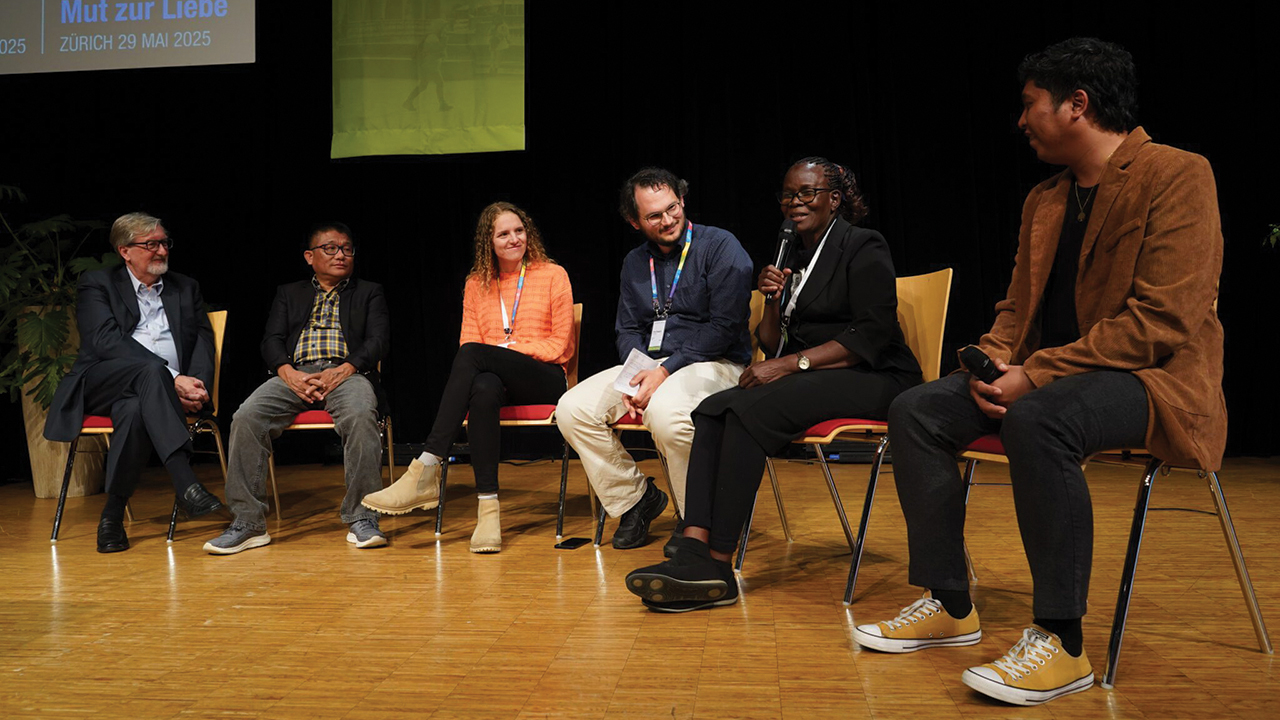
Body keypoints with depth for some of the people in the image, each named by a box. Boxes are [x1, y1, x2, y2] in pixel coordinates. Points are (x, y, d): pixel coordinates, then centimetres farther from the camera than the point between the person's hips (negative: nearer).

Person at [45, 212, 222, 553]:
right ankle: (186, 485, -48)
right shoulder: (97, 284, 10)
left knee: (135, 410, -36)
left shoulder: (186, 288, 22)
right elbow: (106, 340, -7)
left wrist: (195, 384, -14)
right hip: (100, 384, -2)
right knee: (151, 369, -37)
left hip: (154, 391, 2)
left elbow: (203, 339, 9)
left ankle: (113, 515, -24)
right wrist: (172, 378, -20)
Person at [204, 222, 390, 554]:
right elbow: (271, 341, 13)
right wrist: (289, 374, -10)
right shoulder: (288, 293, 26)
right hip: (296, 374, 2)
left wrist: (343, 370, -13)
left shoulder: (369, 293, 22)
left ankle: (362, 520, -29)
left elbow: (378, 340, 6)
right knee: (246, 417, -26)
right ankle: (248, 523, -18)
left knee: (361, 415, -37)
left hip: (346, 373, -2)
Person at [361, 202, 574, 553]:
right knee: (483, 389, -39)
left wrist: (508, 348, -9)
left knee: (473, 354, -34)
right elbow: (468, 339, 11)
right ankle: (488, 507, -41)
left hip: (544, 379, -2)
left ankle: (425, 471, -39)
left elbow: (561, 346, 2)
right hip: (497, 380, 3)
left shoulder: (552, 275, 7)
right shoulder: (477, 284, 18)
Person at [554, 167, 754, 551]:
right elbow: (627, 329, 16)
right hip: (648, 363, 7)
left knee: (665, 410, -38)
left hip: (714, 364, -6)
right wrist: (635, 373, -7)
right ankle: (635, 497, 6)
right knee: (572, 409, -12)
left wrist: (665, 371, -19)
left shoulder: (721, 247, -5)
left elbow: (725, 326, -13)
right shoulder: (635, 262, 16)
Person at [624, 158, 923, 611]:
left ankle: (718, 565, -30)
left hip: (870, 380, -7)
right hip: (811, 380, 7)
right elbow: (772, 345, 17)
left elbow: (874, 336, -15)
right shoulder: (793, 258, 20)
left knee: (751, 411, -30)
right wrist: (773, 301, -2)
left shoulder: (864, 249, -2)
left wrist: (791, 364, -19)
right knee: (713, 410, -18)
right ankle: (694, 552, -33)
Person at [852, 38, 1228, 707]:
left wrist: (1034, 376, -24)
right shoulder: (1043, 199, 15)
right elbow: (1018, 305, 18)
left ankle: (1061, 643, -26)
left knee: (1036, 419, -38)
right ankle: (949, 607, 0)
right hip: (1043, 374, 8)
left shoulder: (1177, 176, -11)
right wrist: (997, 360, -5)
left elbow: (1162, 320, -20)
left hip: (1154, 375, -8)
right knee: (915, 410, -8)